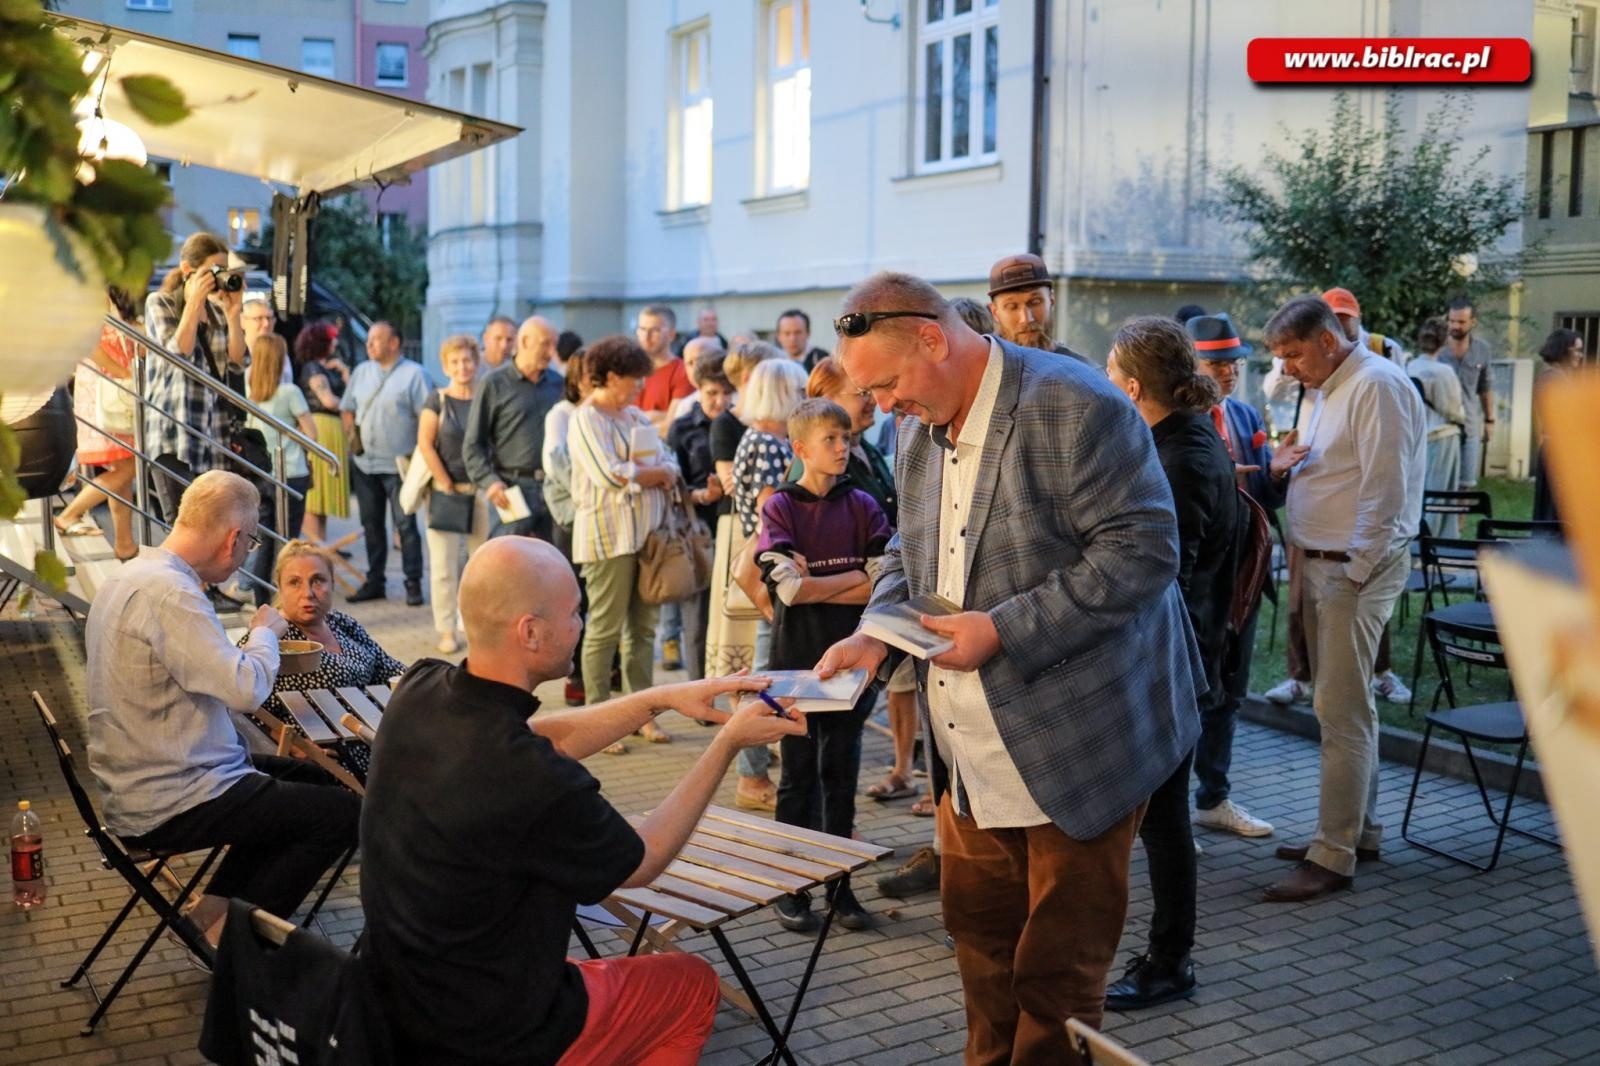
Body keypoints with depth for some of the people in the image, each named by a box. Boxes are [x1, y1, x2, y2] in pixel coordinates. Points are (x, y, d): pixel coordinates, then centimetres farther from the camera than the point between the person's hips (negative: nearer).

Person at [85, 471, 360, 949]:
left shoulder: (130, 576, 9)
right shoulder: (170, 593, -25)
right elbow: (247, 689, -28)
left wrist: (255, 641, 12)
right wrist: (265, 632, -9)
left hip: (138, 784, 11)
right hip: (166, 810, -11)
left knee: (309, 778, 23)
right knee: (345, 811, -8)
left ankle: (212, 911, 17)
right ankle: (225, 932, 3)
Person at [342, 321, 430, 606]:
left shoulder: (414, 374, -5)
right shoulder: (361, 372, 13)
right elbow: (347, 408, 21)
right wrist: (351, 435, 3)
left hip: (398, 464, -6)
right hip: (364, 462, 6)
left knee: (405, 524, -3)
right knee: (371, 525, 12)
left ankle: (413, 583, 3)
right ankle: (374, 581, 21)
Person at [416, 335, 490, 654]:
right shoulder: (437, 400, 1)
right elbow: (425, 445, -4)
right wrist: (447, 485, -6)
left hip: (481, 493, 1)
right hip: (446, 495, -1)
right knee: (443, 566, 2)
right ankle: (447, 631, 10)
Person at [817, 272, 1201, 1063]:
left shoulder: (1074, 408, -18)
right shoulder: (919, 426, 7)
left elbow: (1144, 551, -21)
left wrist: (1005, 631, -24)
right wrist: (875, 634, -2)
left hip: (1076, 749, -7)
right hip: (971, 752, 7)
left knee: (1058, 966, 6)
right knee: (978, 931, 15)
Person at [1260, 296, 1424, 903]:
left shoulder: (1377, 386, -13)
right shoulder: (1329, 390, 19)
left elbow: (1385, 488, -19)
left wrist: (1355, 573, -18)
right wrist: (1285, 468, 5)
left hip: (1357, 565, -10)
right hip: (1321, 562, 10)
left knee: (1341, 711, -8)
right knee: (1344, 704, 15)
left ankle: (1334, 857, -3)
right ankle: (1358, 830, 25)